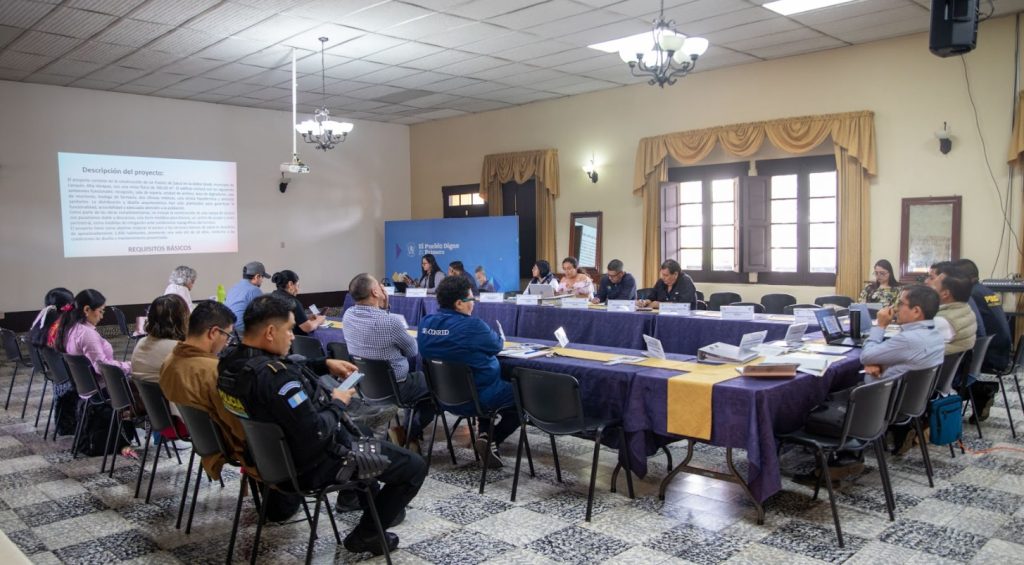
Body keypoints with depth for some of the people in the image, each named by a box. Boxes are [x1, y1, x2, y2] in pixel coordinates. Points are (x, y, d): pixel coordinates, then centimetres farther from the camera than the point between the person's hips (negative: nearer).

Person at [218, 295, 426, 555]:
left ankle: (368, 501, 43)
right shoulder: (275, 376, -35)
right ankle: (365, 535, 13)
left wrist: (324, 364, 6)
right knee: (415, 466, -1)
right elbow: (316, 434, -34)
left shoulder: (232, 362, -5)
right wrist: (338, 403, -16)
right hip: (315, 461, -10)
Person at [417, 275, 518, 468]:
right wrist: (496, 335, 14)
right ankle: (490, 440, 4)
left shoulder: (426, 322, -5)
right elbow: (497, 346, -7)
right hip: (475, 397, -7)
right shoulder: (472, 326, -25)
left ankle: (483, 430, 20)